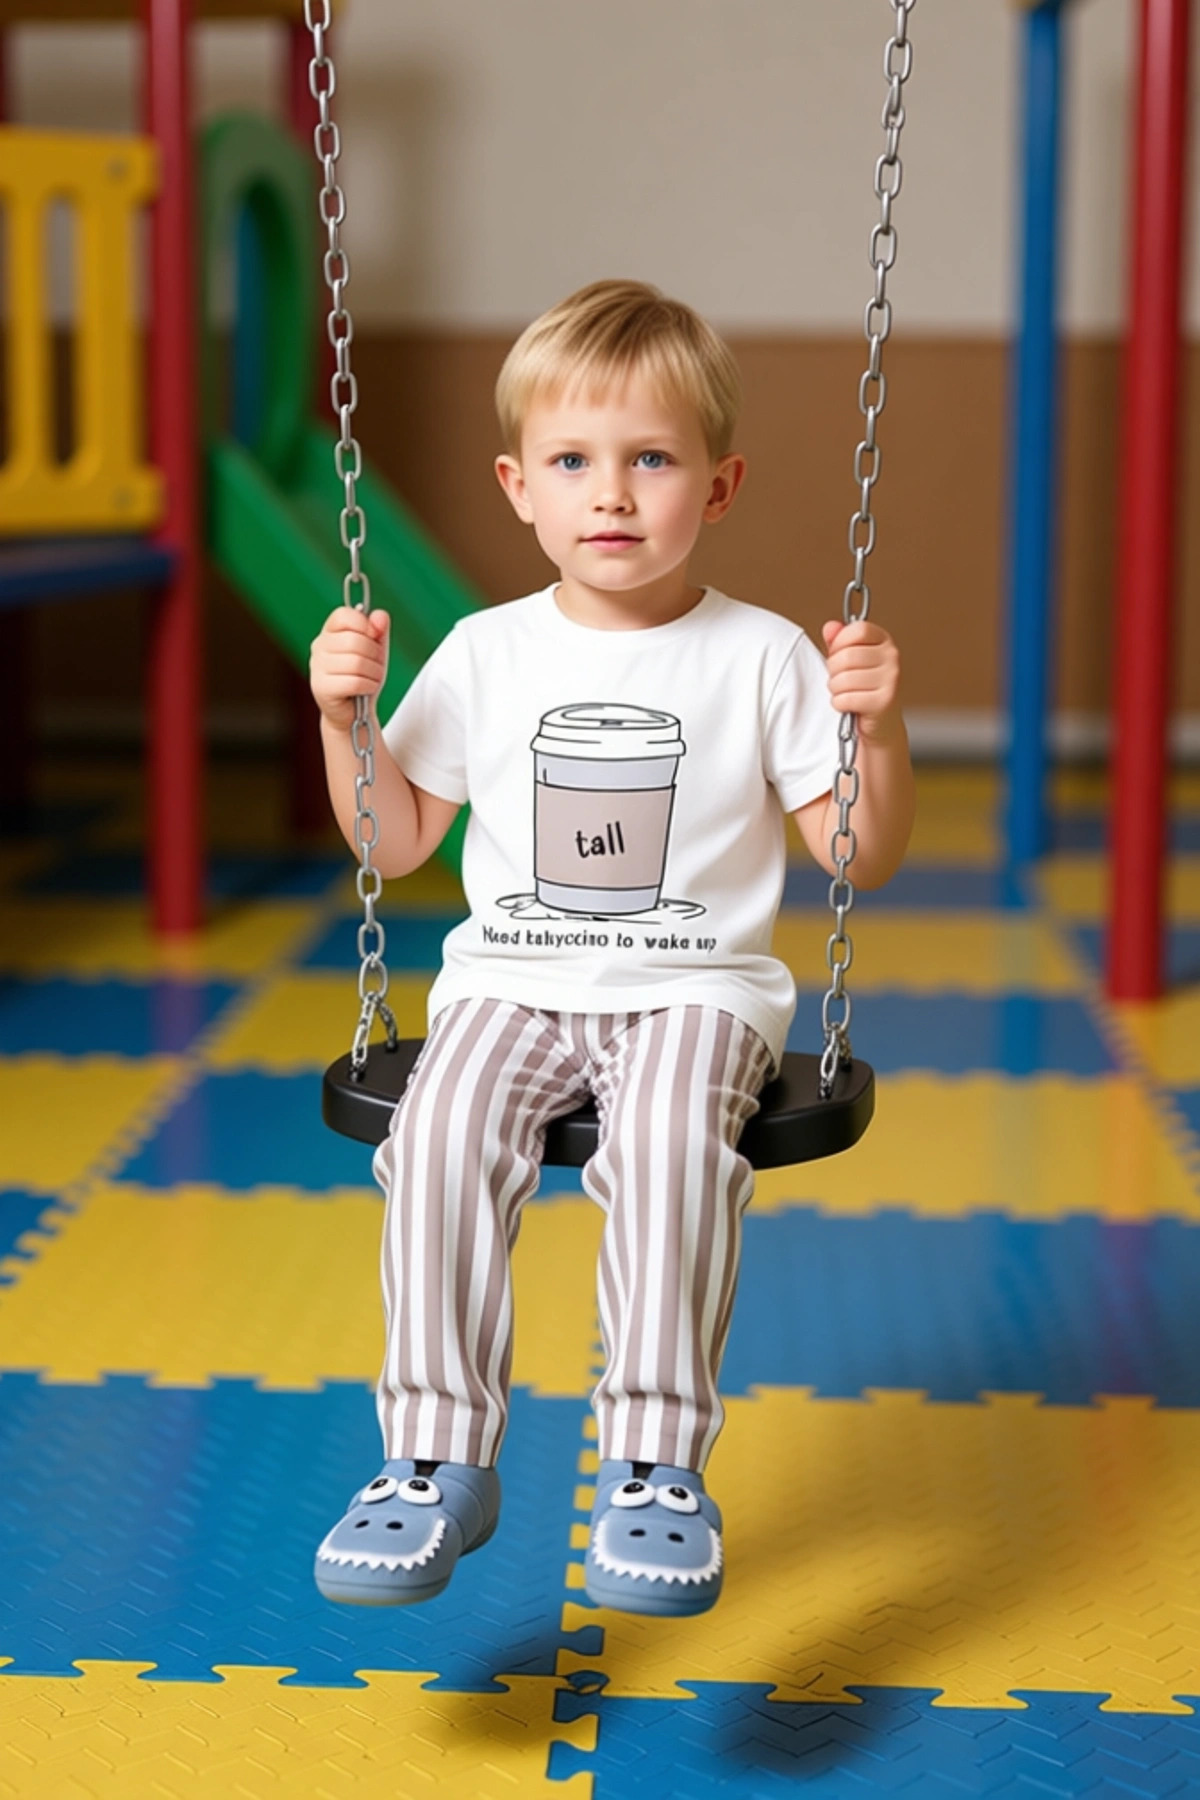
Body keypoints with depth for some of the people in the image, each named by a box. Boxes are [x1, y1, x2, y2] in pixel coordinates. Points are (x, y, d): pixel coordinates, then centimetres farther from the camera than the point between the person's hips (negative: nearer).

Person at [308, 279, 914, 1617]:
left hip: (697, 990, -2)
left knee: (670, 1132, -35)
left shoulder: (761, 658, 1)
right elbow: (397, 841, 13)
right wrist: (343, 718, -1)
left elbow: (860, 857, 3)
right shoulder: (487, 655, 7)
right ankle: (439, 1459, -18)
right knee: (442, 1124, -29)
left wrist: (877, 726, -12)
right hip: (513, 983, 2)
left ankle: (658, 1463, -25)